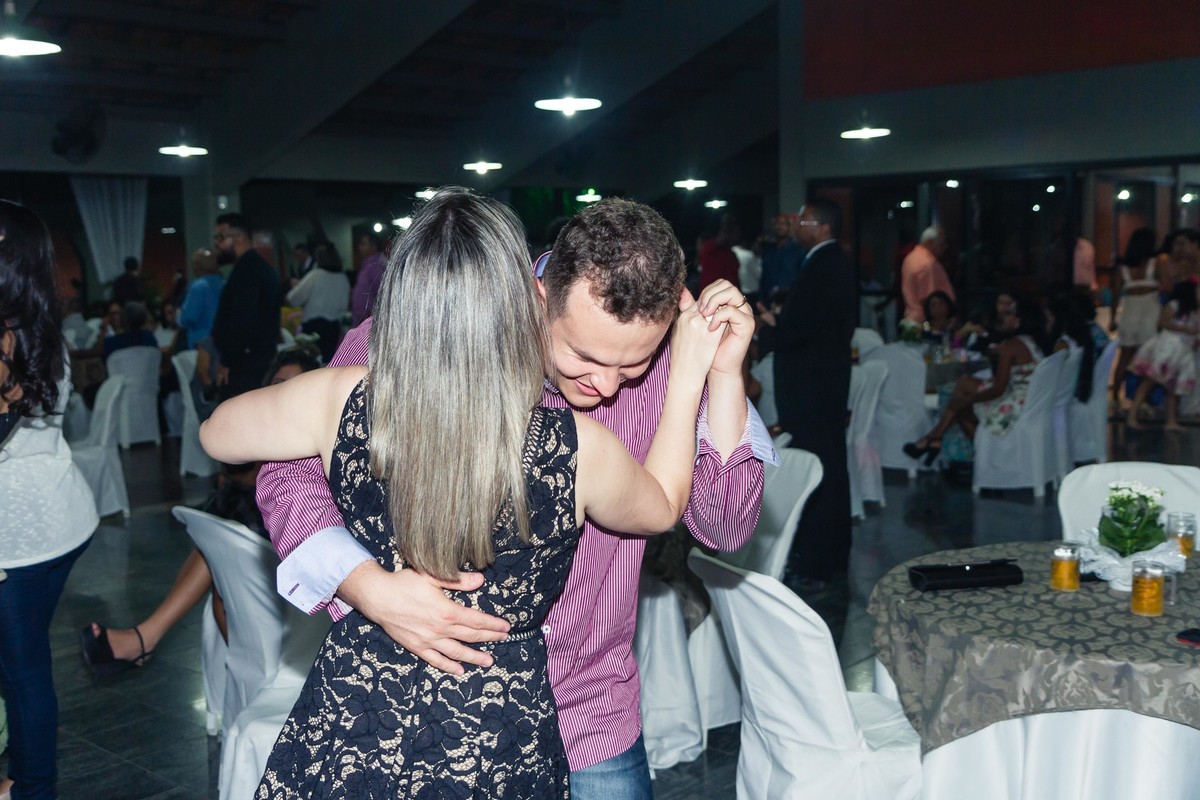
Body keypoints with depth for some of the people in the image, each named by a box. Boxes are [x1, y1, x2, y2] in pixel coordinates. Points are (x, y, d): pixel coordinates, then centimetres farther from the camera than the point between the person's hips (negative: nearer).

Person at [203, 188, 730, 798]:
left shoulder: (340, 403, -19)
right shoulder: (579, 447, -22)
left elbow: (215, 434, 5)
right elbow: (661, 507, 4)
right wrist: (688, 375, 10)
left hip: (345, 739, 2)